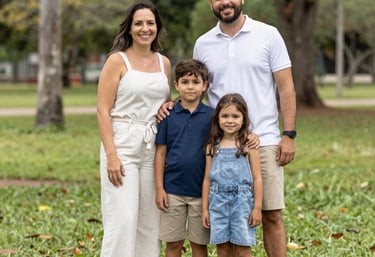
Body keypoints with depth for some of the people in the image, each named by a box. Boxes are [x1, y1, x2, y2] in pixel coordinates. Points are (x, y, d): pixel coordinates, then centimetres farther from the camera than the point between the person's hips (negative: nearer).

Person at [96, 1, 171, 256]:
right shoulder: (117, 61, -4)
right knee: (123, 219, -10)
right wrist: (111, 155, -17)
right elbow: (103, 111, -8)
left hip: (154, 147, 5)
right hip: (122, 144, -5)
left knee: (150, 220, 6)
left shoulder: (164, 63, 11)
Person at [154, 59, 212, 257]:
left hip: (201, 190, 0)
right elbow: (160, 153, 3)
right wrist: (159, 188, -2)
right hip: (173, 190, 0)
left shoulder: (211, 116, 0)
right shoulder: (168, 116, 1)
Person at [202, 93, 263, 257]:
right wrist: (205, 208, 8)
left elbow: (257, 178, -1)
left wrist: (257, 207, -5)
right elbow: (207, 178, 10)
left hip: (242, 202, -3)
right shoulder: (213, 147, 7)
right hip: (218, 202, 3)